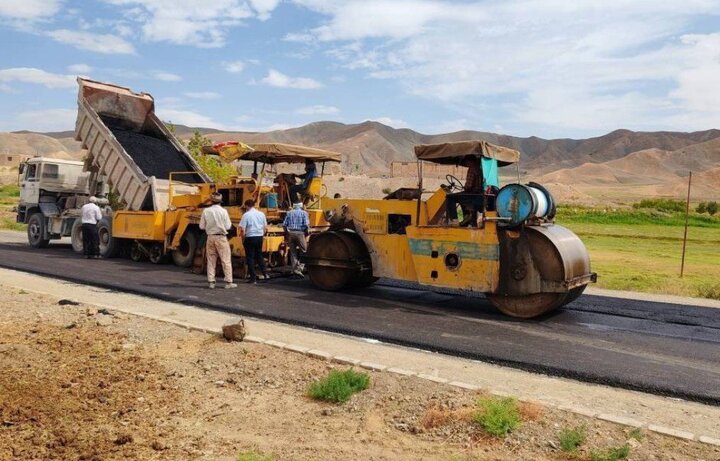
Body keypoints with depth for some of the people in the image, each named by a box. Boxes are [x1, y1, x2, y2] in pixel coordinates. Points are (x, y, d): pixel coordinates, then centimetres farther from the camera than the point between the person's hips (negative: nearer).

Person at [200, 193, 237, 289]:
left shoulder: (206, 211, -3)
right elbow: (228, 226, -8)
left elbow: (202, 226, 1)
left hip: (210, 237, 3)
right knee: (226, 260, 4)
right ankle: (228, 282, 5)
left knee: (211, 260, 11)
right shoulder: (223, 211, -10)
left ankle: (211, 282, 11)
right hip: (221, 238, -3)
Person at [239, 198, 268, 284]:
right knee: (259, 255, 20)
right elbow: (265, 228, 8)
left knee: (250, 257, 4)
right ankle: (265, 273, 15)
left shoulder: (246, 215, -10)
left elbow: (242, 230, -13)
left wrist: (243, 239, -1)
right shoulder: (261, 214, 5)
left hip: (250, 238, -5)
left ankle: (253, 278, 4)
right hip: (260, 237, 5)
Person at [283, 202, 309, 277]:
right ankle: (299, 268, -9)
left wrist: (287, 233, 19)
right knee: (303, 251, 3)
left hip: (290, 233, 4)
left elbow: (284, 225, 7)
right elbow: (306, 225, -10)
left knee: (293, 252, 9)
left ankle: (294, 269, 9)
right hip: (300, 233, -4)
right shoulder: (304, 213, 2)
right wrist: (307, 233, 5)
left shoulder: (289, 213, 12)